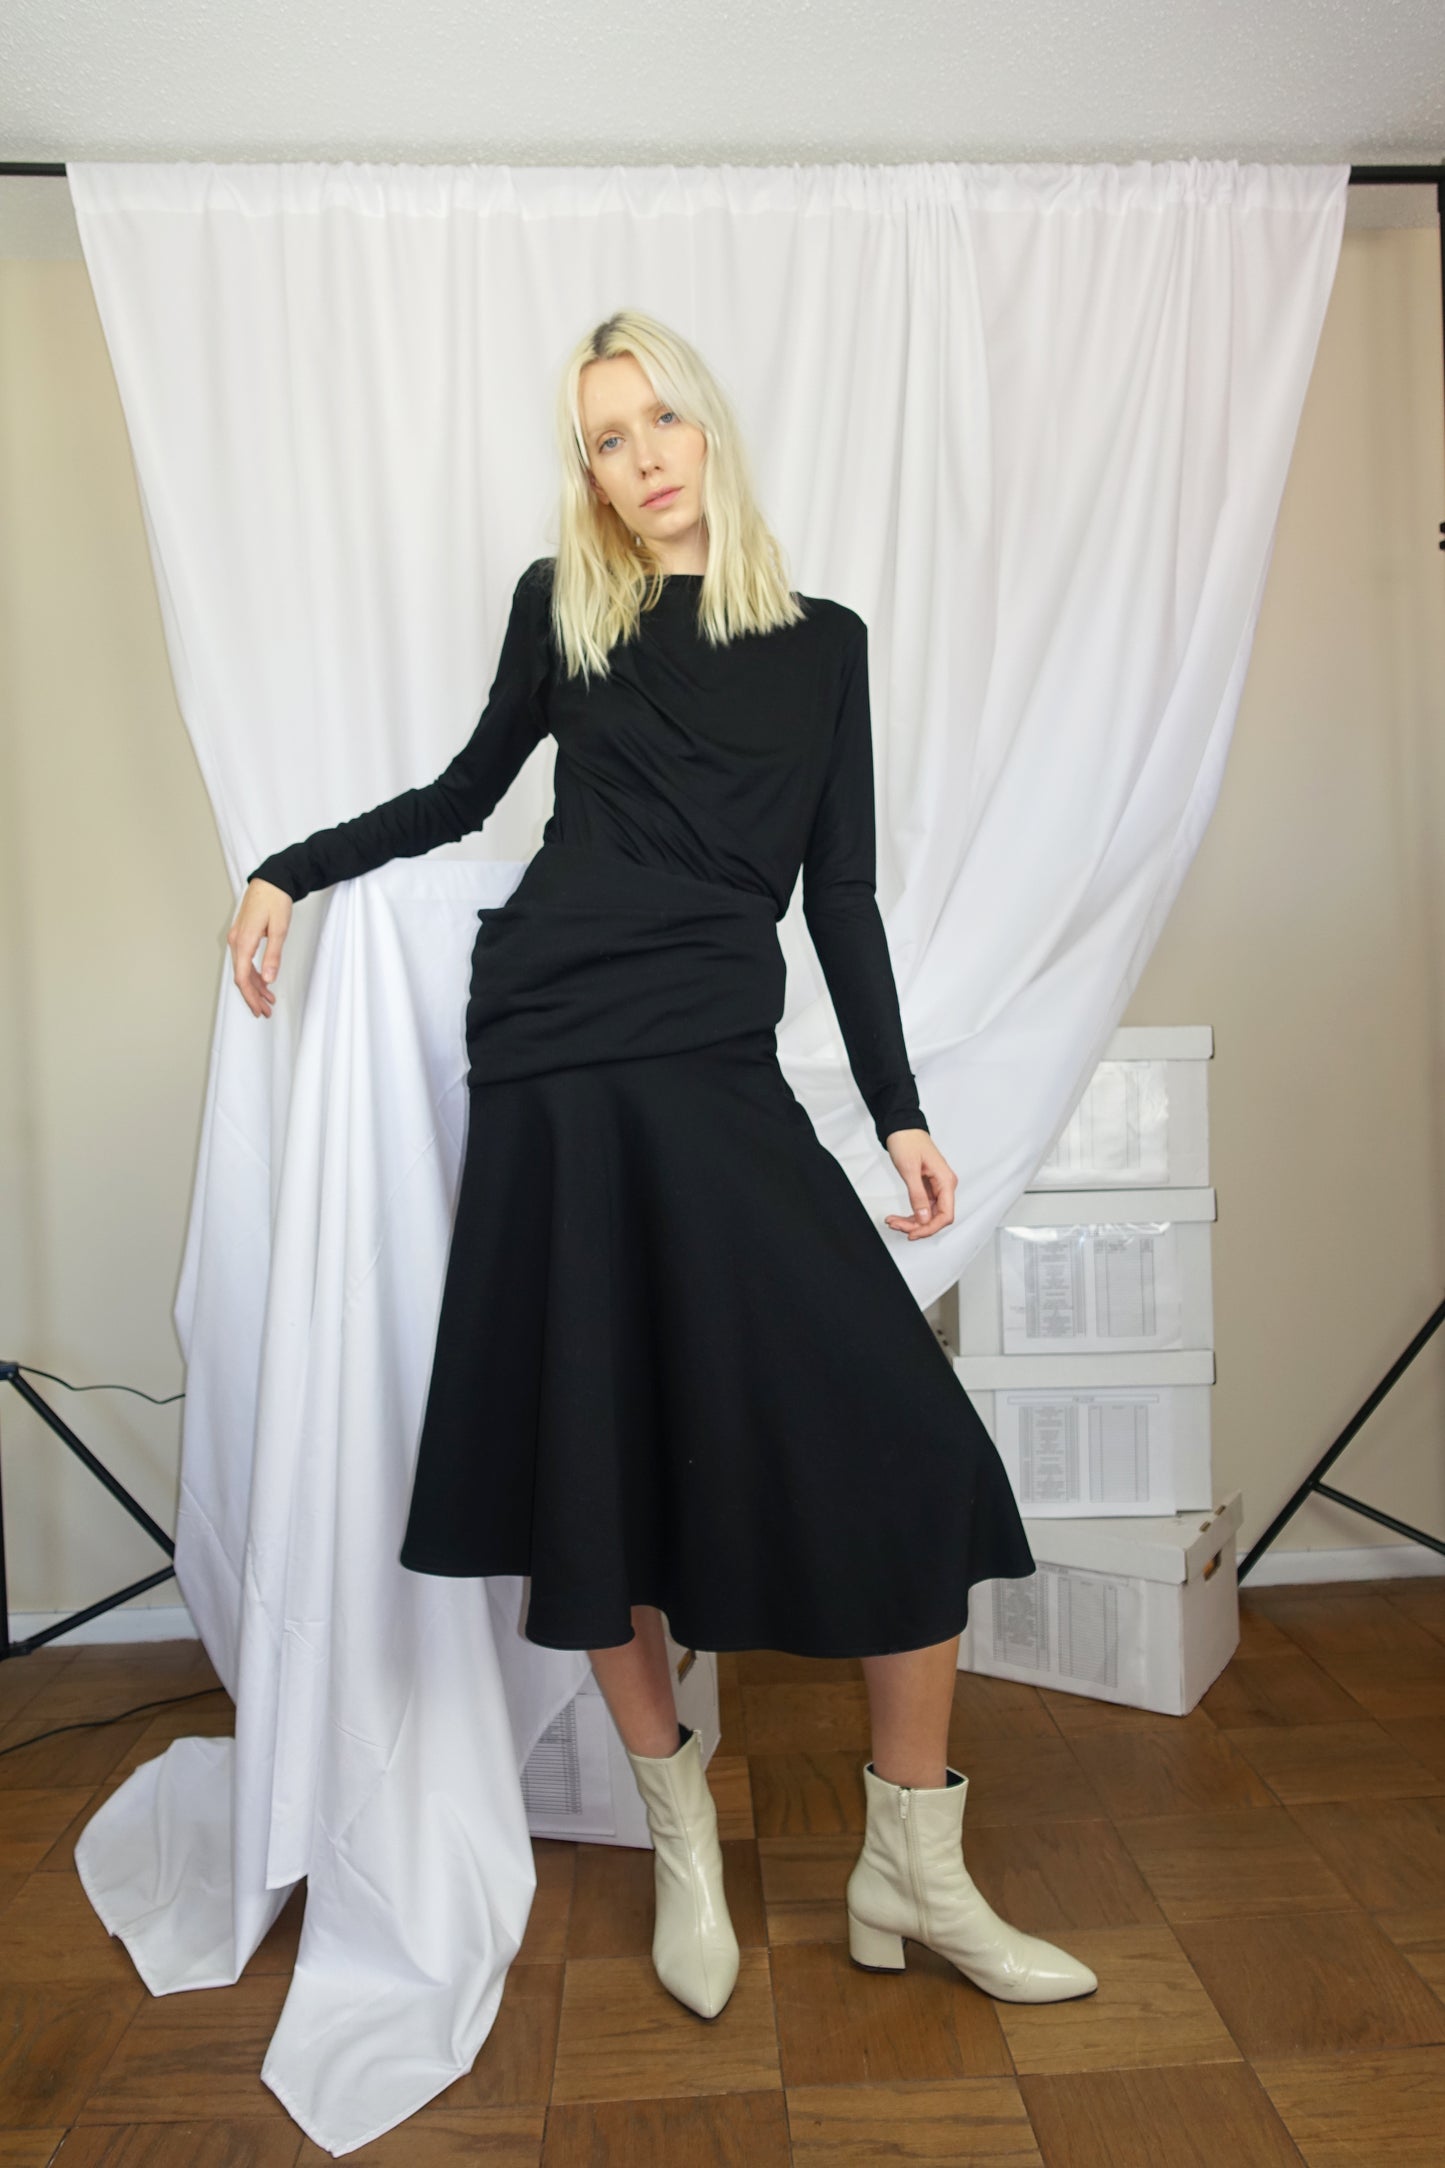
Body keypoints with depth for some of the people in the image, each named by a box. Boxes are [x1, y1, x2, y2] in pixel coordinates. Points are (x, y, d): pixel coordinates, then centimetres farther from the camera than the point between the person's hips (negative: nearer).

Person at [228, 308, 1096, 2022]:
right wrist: (290, 870, 16)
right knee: (592, 1462, 3)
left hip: (722, 1077, 1)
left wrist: (900, 1111, 6)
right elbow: (468, 793, 23)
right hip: (555, 1069, 0)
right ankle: (684, 1843, 26)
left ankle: (913, 1874, 11)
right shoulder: (561, 607, 12)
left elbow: (841, 896, 11)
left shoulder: (822, 643, 13)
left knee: (911, 1447, -9)